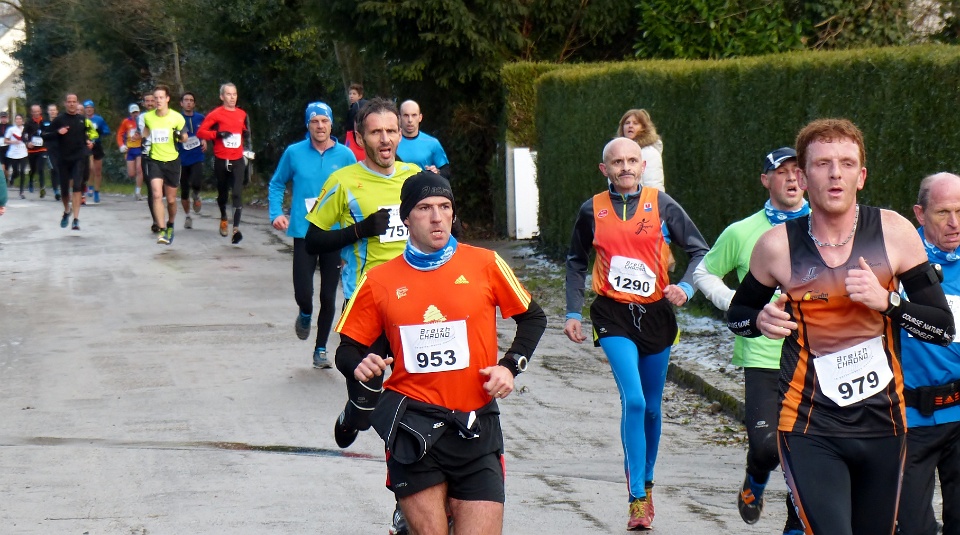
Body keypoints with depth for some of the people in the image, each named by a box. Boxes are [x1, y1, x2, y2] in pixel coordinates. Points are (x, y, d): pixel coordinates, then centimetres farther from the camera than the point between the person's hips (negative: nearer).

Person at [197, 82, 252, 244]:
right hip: (221, 160, -1)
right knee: (222, 192, 14)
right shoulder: (216, 114, -5)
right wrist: (217, 134, -20)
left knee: (237, 193, -13)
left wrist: (247, 149, 13)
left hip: (237, 160, 1)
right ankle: (223, 219, 42)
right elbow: (200, 132, -8)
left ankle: (236, 228, -19)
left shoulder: (242, 114, 7)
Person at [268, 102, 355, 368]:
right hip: (304, 233, -1)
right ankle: (305, 314, 28)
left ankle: (321, 349, 22)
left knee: (328, 297, 6)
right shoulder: (294, 153, -1)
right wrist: (276, 213, 0)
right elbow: (277, 184, 13)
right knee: (303, 293, -9)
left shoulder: (345, 155, -1)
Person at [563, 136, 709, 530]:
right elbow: (576, 261, 16)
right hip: (613, 315, -2)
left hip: (655, 313, 2)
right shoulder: (592, 210, 2)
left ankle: (646, 482, 33)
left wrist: (685, 287, -15)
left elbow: (700, 250, 3)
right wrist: (573, 312, 10)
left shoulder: (661, 204, 0)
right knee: (634, 401, -17)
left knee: (652, 407, 12)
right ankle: (638, 499, -13)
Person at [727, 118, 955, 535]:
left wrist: (886, 301, -17)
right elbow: (737, 313, 13)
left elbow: (944, 328, 0)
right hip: (809, 426, -2)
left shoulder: (893, 232, -3)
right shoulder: (777, 245, -4)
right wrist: (760, 320, -9)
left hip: (882, 422, 2)